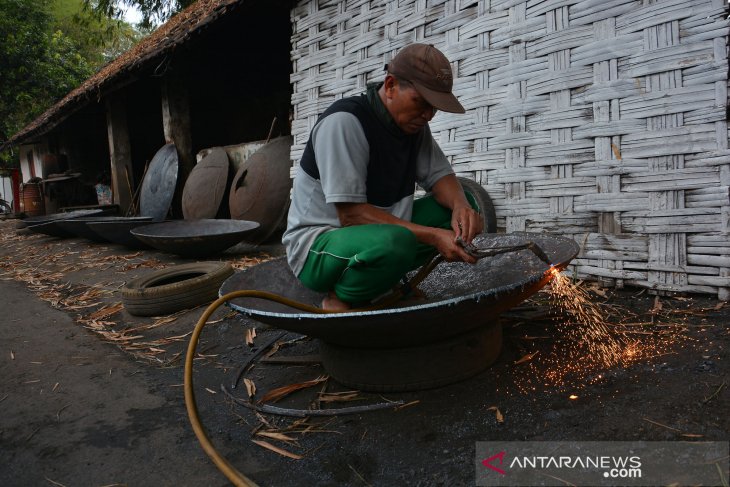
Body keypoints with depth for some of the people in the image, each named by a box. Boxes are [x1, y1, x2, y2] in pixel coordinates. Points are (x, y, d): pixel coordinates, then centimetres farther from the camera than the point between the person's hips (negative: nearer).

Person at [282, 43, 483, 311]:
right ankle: (339, 301, -10)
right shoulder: (344, 121, -22)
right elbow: (351, 213, -26)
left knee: (463, 203, 1)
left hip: (380, 231, 8)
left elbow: (439, 174, 5)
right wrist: (431, 236, -28)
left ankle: (390, 278, 0)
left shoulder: (412, 121, 3)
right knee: (394, 241, -39)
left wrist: (460, 205, -19)